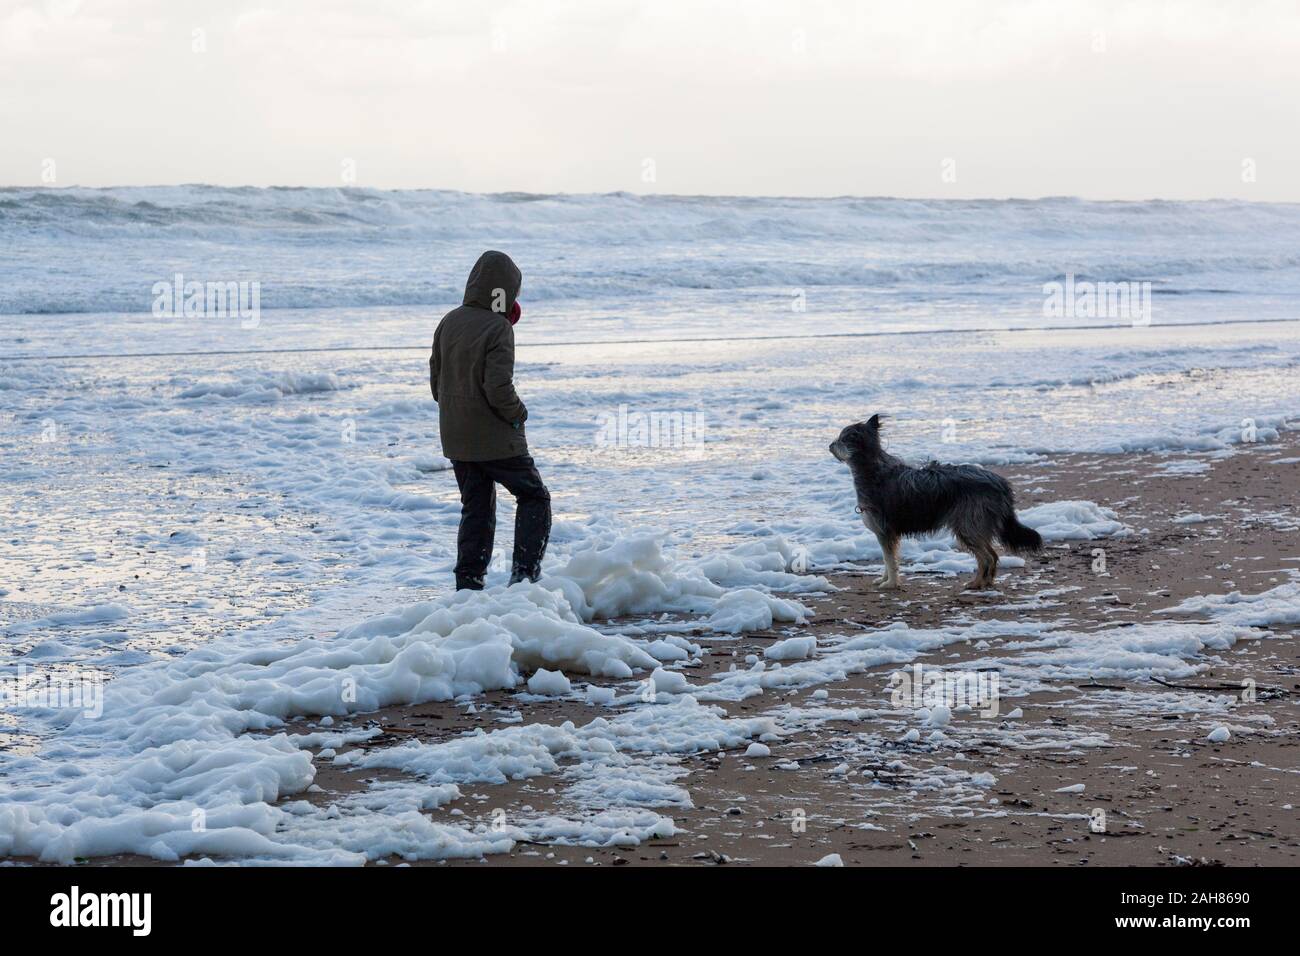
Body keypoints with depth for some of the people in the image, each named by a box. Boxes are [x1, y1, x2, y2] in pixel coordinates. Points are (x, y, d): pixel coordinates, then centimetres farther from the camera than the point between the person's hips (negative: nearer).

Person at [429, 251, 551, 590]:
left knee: (476, 508, 16)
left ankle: (468, 582, 12)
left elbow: (435, 379, 10)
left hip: (456, 438, 7)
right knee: (534, 497, 8)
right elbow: (498, 388, -23)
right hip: (495, 438, -7)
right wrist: (518, 414, -5)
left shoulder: (449, 322, 4)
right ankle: (525, 572, -2)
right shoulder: (498, 328, -18)